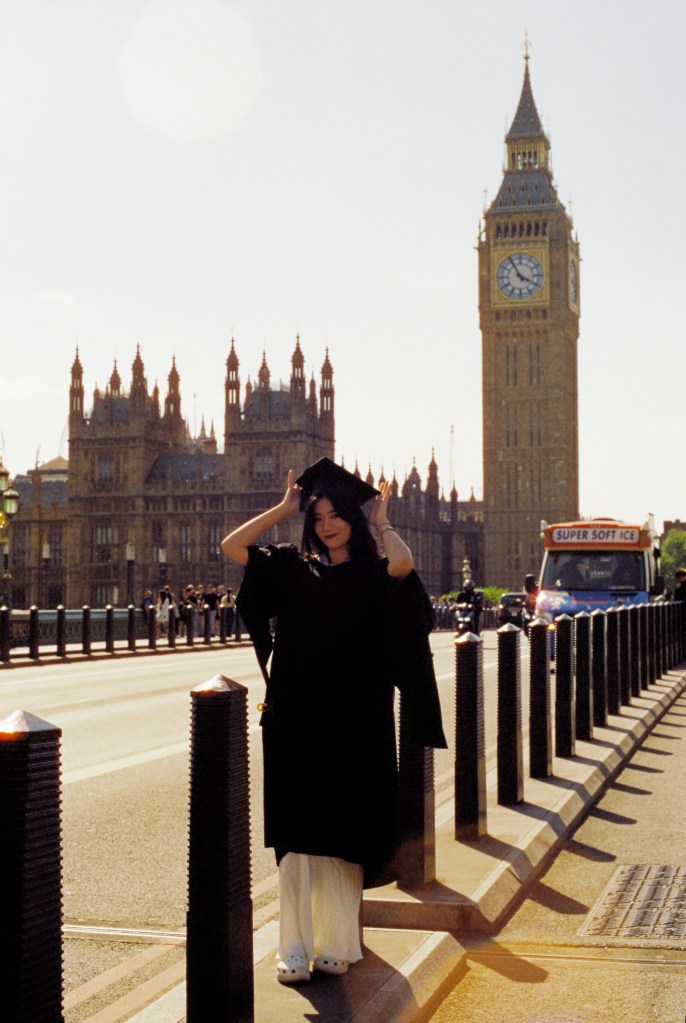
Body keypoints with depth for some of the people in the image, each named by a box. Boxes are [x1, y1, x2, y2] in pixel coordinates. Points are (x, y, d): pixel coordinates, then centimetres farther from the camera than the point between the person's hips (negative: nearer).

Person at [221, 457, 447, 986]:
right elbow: (232, 545, -1)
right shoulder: (292, 565, 8)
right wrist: (285, 507, 3)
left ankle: (337, 943, 12)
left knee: (341, 834, 3)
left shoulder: (372, 574, 1)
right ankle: (296, 947, 7)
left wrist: (381, 522, -3)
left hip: (353, 722, -2)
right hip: (295, 719, 2)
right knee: (295, 834, 2)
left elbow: (403, 563, -21)